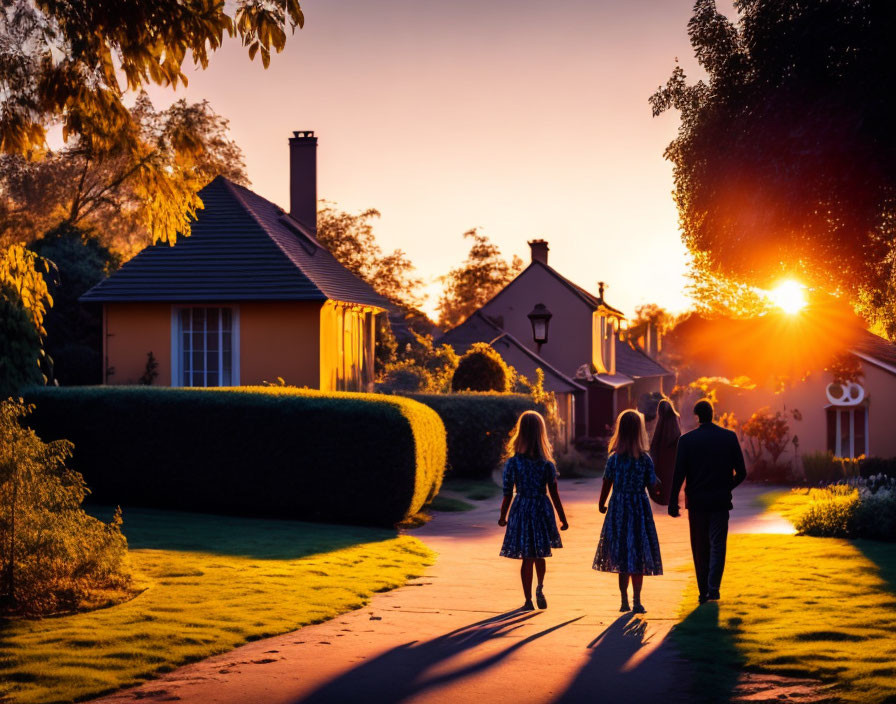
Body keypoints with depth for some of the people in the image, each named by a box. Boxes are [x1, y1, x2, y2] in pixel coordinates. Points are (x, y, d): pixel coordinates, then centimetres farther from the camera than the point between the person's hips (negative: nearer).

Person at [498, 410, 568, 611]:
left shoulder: (512, 463, -8)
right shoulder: (547, 464, -6)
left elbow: (507, 495, -5)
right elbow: (554, 494, -4)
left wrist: (503, 516, 9)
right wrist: (563, 519, 4)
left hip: (521, 511, -1)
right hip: (542, 511, 1)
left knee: (527, 558, 6)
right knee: (539, 555, 22)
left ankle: (528, 600, 9)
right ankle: (540, 589, 22)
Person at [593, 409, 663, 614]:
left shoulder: (614, 458, -6)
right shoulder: (645, 459, -8)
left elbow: (606, 484, -2)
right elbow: (652, 484, -4)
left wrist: (602, 504, 14)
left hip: (618, 508, 1)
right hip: (639, 508, -1)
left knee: (621, 556, 10)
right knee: (637, 556, 4)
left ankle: (624, 601, 13)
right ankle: (636, 602, 1)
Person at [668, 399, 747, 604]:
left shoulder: (687, 440, -4)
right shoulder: (729, 437, 0)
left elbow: (678, 474, -8)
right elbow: (741, 472, 1)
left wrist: (673, 502, -4)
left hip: (696, 501, 0)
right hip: (720, 500, 0)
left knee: (700, 548, 10)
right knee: (717, 545, 3)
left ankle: (703, 591, 15)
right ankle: (713, 588, -13)